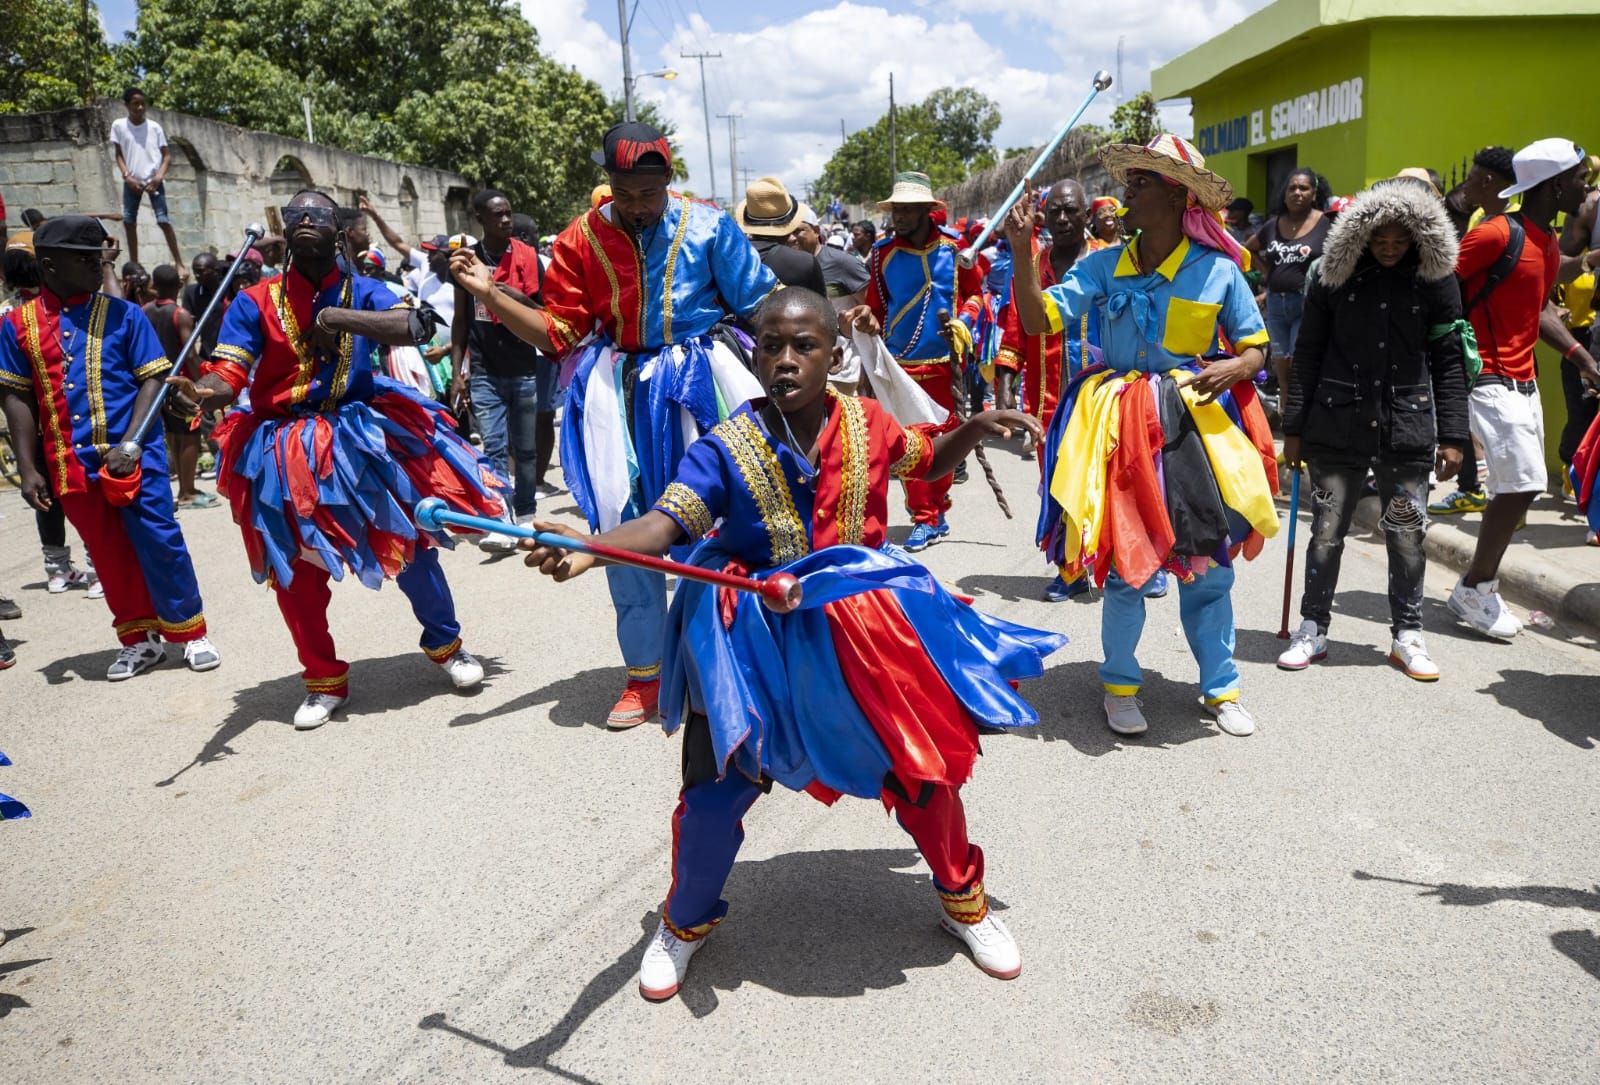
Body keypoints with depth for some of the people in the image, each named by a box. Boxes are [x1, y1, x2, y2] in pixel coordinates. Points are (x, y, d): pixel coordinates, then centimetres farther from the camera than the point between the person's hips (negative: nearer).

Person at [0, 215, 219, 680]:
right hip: (71, 463, 2)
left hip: (134, 453, -2)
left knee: (159, 542, 1)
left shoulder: (123, 314, 0)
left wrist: (128, 445, -14)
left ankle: (190, 633, 15)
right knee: (108, 554, 11)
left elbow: (152, 380, -3)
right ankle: (139, 640, 25)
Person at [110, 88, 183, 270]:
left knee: (163, 220, -11)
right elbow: (119, 155, 4)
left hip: (154, 180, -2)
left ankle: (178, 262, -8)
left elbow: (167, 155, 0)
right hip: (132, 181, 2)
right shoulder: (118, 125, 2)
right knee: (128, 220, 3)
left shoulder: (155, 127, -1)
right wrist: (127, 176, -10)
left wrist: (159, 176, -13)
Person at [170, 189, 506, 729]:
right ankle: (325, 681, 24)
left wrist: (339, 317, -28)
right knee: (294, 569, 5)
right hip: (285, 451, 0)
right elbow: (228, 376, -14)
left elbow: (414, 328, -21)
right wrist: (203, 392, -36)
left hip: (362, 436, 0)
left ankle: (446, 644, 30)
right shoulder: (256, 302, -4)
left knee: (409, 540, 6)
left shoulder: (361, 291, -1)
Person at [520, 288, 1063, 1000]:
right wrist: (590, 546, -46)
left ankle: (963, 900, 39)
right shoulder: (727, 446, -13)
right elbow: (668, 522, -27)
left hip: (863, 626, 3)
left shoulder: (868, 425, -3)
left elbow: (927, 460, 18)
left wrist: (977, 428, -2)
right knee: (715, 791, -2)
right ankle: (687, 921, 30)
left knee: (922, 766, 9)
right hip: (754, 637, -2)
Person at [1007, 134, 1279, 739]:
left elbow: (1256, 349, 6)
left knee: (1209, 561, 6)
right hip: (1121, 428, 0)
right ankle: (1120, 683, 23)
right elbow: (1038, 320, -6)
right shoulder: (1102, 266, 1)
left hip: (1198, 426, 0)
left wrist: (1231, 370, -16)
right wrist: (1022, 252, -15)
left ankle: (1220, 687, 24)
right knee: (1123, 559, 5)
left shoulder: (1218, 271, -1)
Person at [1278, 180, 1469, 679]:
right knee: (1327, 531, 6)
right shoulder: (1333, 275, -1)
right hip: (1337, 426, 0)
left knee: (1407, 534, 7)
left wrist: (1452, 434, -1)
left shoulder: (1436, 278, 1)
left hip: (1408, 428, 1)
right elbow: (1308, 354, 3)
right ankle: (1313, 629, 20)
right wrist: (1294, 427, 2)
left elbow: (1448, 361, 3)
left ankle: (1407, 634, 23)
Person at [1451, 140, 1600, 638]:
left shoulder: (1550, 241, 14)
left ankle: (1481, 590, 19)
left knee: (1520, 487, 9)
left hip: (1523, 381, 10)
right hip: (1490, 378, -10)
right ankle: (1473, 590, 2)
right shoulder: (1498, 233, -15)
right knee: (1522, 483, -13)